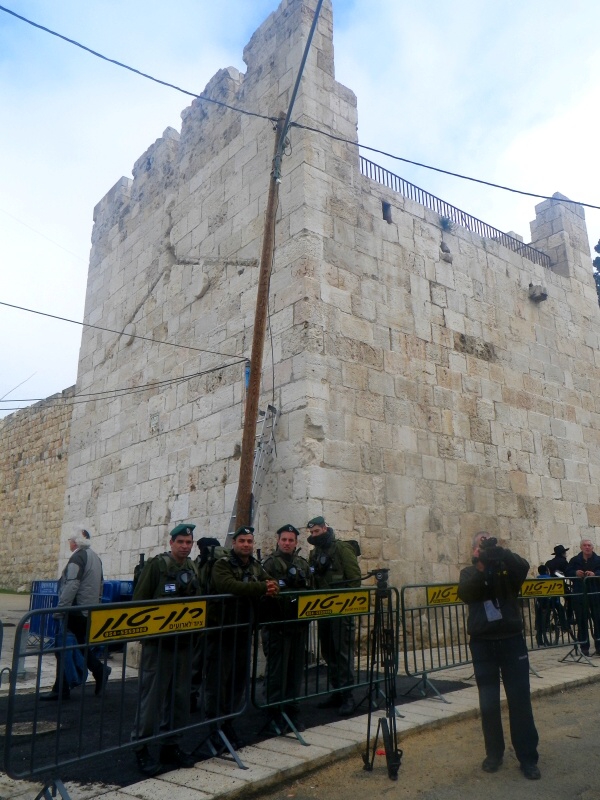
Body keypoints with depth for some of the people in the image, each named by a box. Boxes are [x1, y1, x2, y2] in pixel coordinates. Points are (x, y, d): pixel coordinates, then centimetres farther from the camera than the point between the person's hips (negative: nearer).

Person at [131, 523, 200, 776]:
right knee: (152, 694, 0)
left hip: (183, 642, 6)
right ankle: (141, 748, 13)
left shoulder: (193, 569, 8)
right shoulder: (156, 565, -9)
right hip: (157, 641, -6)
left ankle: (171, 745, 24)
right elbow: (139, 600, -9)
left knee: (179, 696, 12)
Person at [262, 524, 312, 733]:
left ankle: (292, 711, 23)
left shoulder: (303, 564, 13)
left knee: (296, 669, 12)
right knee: (277, 670, 1)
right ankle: (274, 714, 11)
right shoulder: (270, 563, -5)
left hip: (299, 623, 6)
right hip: (278, 624, -6)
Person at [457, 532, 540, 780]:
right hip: (482, 643, 0)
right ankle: (494, 754, 20)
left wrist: (499, 551, -29)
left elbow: (523, 567, -17)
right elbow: (465, 594, -13)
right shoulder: (469, 572, 7)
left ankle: (528, 758, 11)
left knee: (520, 700, 0)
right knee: (488, 703, 4)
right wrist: (481, 567, -27)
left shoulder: (507, 567, 7)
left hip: (512, 640, 0)